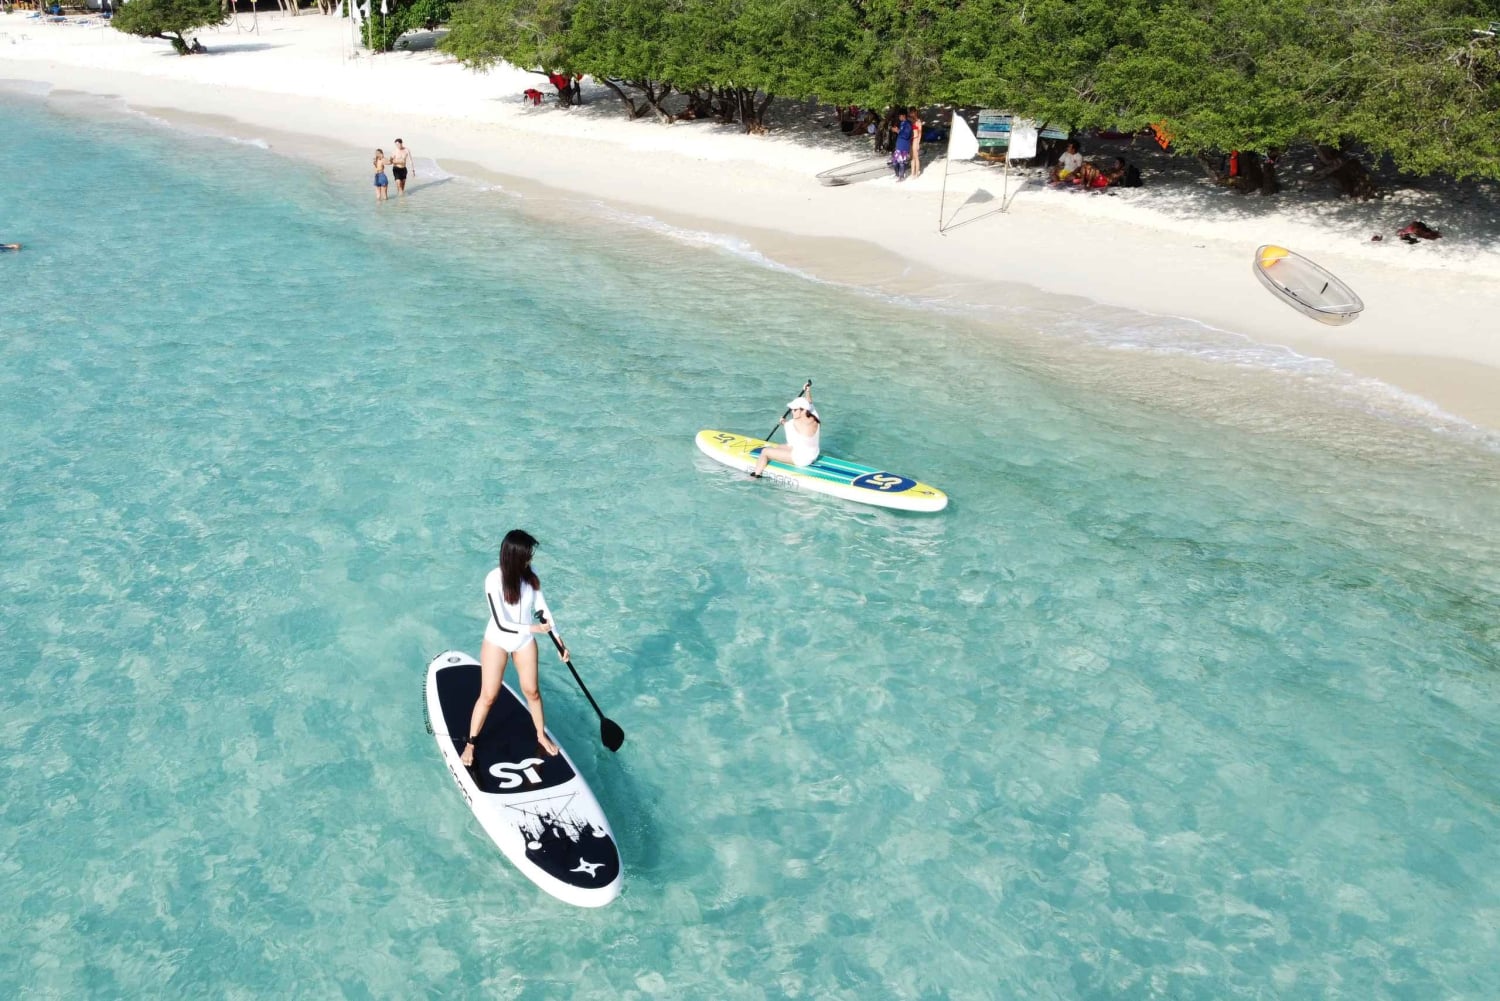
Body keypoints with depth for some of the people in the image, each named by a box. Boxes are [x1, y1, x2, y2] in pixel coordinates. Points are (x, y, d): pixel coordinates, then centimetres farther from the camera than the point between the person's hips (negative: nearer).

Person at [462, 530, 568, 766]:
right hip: (497, 642, -4)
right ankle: (470, 743, 24)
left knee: (532, 691, 14)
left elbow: (542, 608, -1)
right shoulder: (494, 579, -28)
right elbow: (501, 623, -28)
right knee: (488, 696, 5)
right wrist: (533, 628, -21)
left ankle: (541, 735, 35)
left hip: (525, 641, 4)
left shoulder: (530, 574, -13)